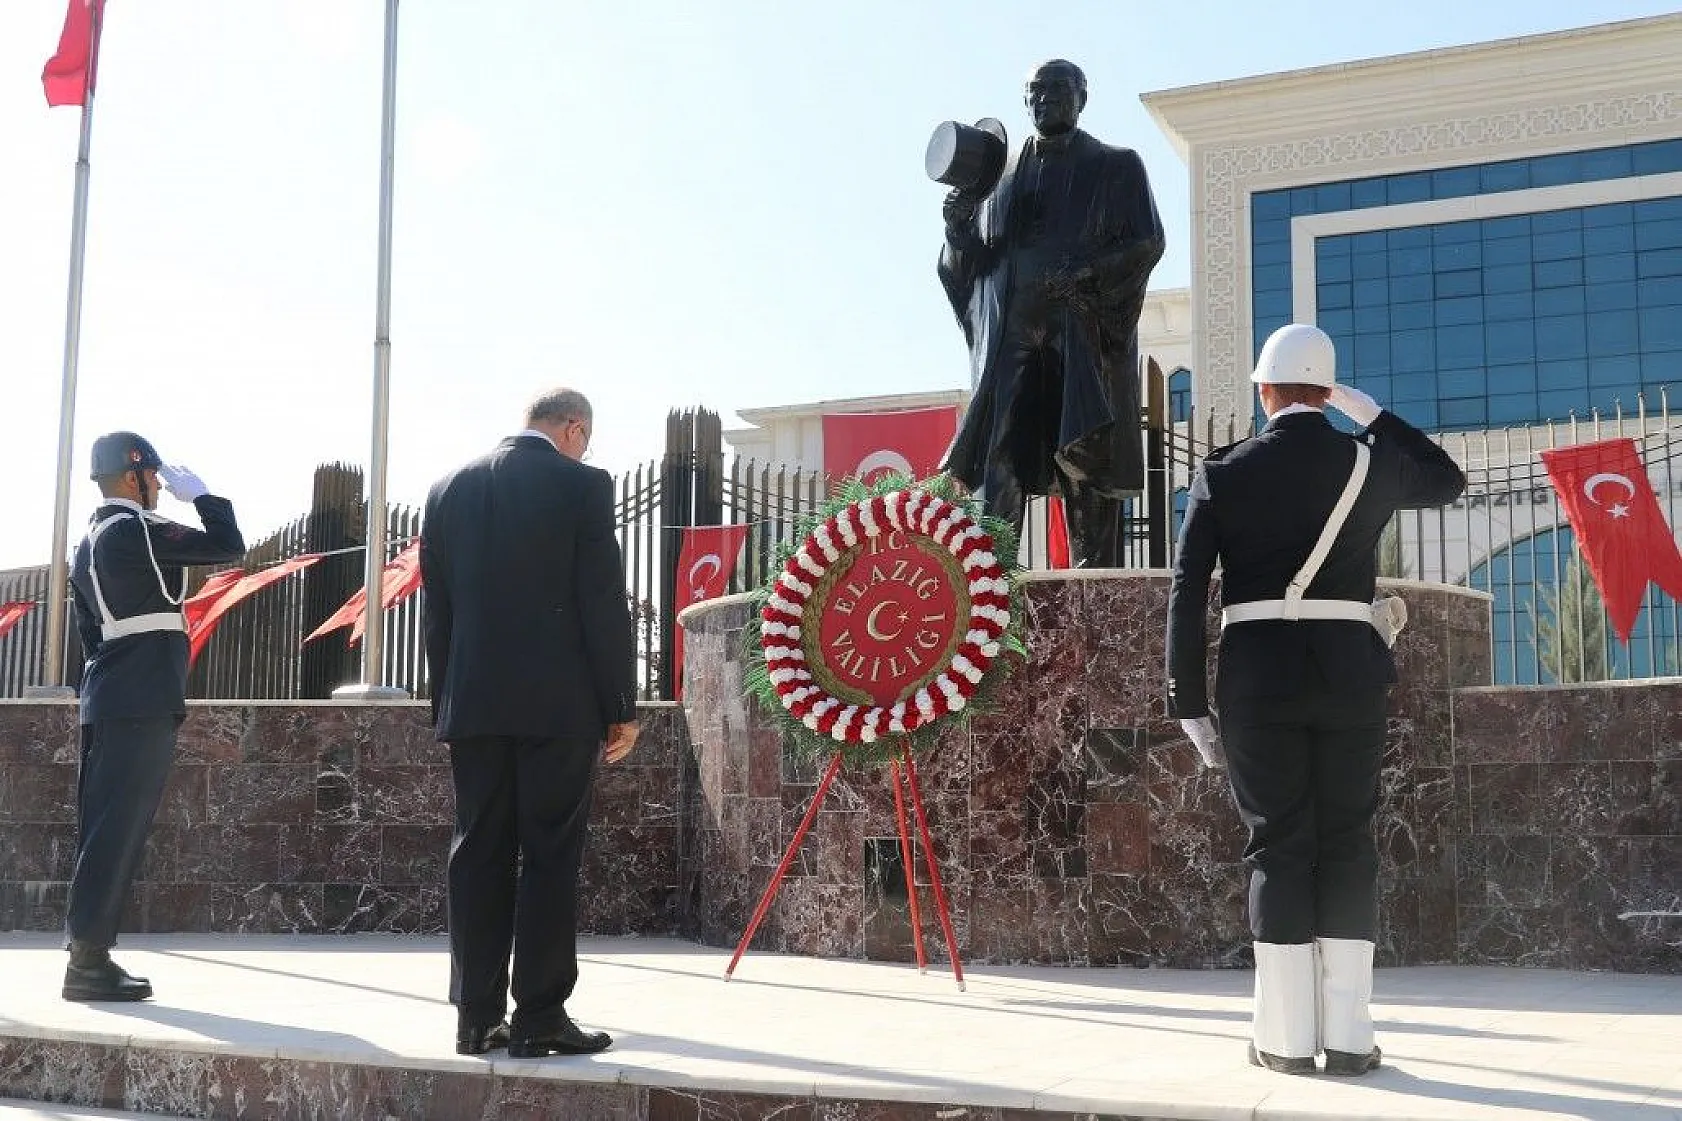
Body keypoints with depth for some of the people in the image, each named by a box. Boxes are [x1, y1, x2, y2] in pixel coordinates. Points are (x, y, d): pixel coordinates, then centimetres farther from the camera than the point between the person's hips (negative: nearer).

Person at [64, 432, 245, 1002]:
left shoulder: (89, 542, 17)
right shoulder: (137, 529, -12)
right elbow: (228, 546, -13)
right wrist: (201, 495, 0)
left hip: (106, 701, 10)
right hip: (143, 703, -10)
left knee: (103, 827, 10)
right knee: (118, 830, -8)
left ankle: (88, 953, 13)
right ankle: (89, 961, -8)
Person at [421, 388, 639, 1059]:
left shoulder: (449, 489, 11)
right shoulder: (581, 484, -5)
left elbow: (437, 610, 12)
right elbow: (605, 606, -8)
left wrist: (445, 705, 17)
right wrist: (621, 708, -2)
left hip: (472, 702, 5)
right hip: (558, 703, -5)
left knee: (479, 855, 8)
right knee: (549, 858, 0)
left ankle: (477, 1017, 11)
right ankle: (540, 1019, 1)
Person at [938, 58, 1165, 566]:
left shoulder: (1116, 167, 11)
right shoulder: (1002, 175, 22)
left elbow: (1148, 241, -1)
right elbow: (973, 262, 18)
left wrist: (1082, 275, -16)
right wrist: (957, 226, -5)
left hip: (1085, 333, -3)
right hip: (1013, 338, 3)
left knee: (1086, 459, -10)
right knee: (1000, 467, -9)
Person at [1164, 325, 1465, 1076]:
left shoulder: (1223, 473, 0)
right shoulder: (1373, 461, 4)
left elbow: (1187, 594, -4)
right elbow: (1449, 480, 27)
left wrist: (1188, 704, 1)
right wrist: (1373, 414, 24)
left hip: (1258, 675, -1)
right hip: (1348, 671, 1)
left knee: (1278, 846, 3)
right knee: (1347, 844, 6)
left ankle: (1288, 1035, 4)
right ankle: (1348, 1034, 6)